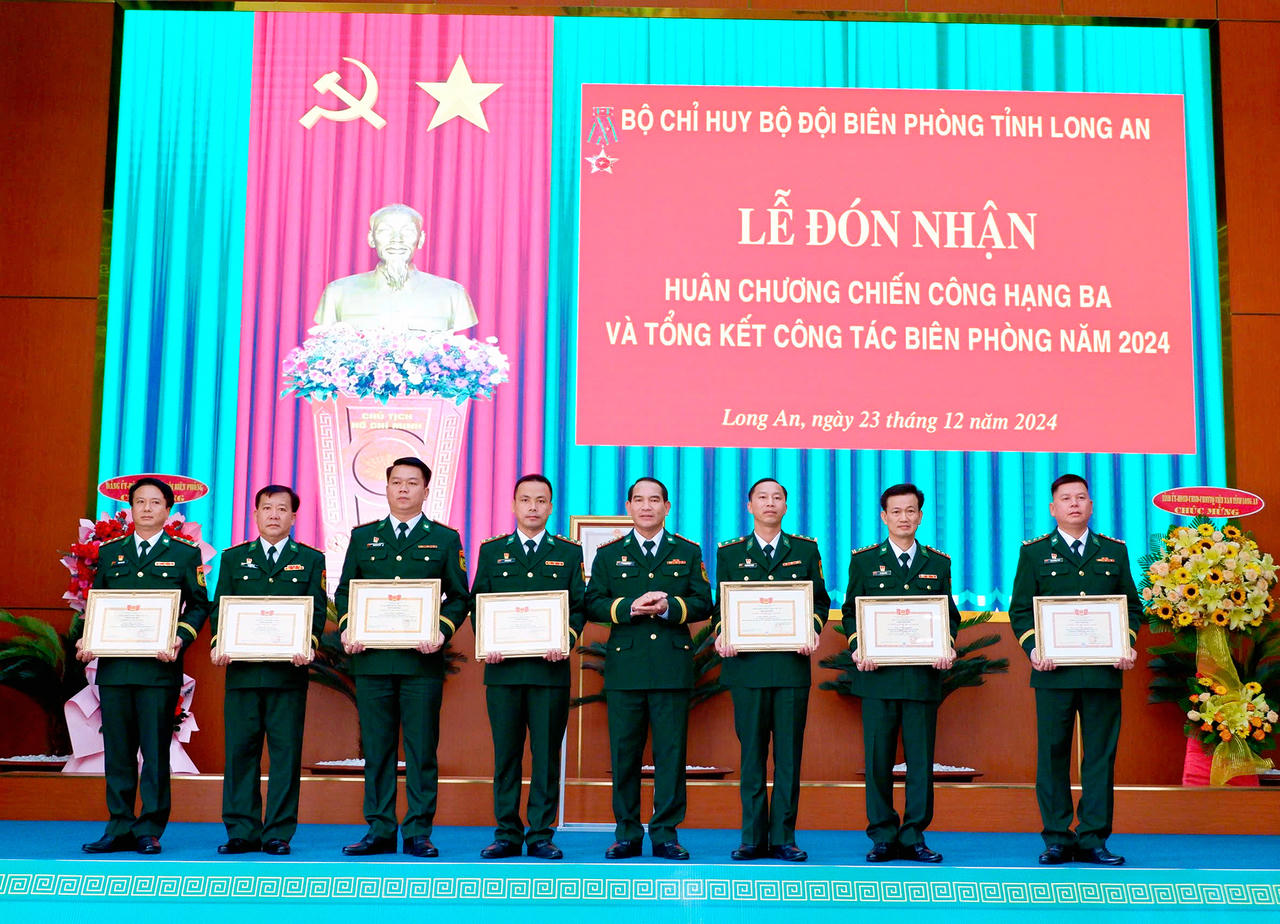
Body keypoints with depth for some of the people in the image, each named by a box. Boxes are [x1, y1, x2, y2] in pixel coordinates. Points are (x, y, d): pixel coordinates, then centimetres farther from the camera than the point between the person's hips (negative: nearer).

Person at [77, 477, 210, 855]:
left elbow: (199, 605, 4)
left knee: (155, 751, -1)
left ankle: (150, 831, 5)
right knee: (117, 750, 5)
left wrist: (180, 639, -12)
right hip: (113, 665, 3)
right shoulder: (110, 552, 15)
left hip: (159, 667, -3)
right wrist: (86, 640, 0)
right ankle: (120, 828, 12)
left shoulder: (185, 554, 7)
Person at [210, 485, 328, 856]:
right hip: (242, 669, 1)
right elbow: (219, 608, 11)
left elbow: (317, 611, 4)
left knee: (286, 752, -1)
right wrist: (219, 644, -7)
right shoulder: (234, 558, 15)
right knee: (239, 749, 2)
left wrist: (308, 645, -14)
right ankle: (242, 831, 9)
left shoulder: (310, 560, 10)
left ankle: (278, 833, 5)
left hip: (288, 672, -1)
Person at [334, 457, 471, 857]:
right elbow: (344, 591, 15)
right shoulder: (363, 536, 15)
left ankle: (418, 833, 5)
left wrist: (442, 632, -10)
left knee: (421, 749, -1)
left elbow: (459, 597, 6)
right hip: (372, 658, 2)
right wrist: (347, 628, -3)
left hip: (422, 660, -2)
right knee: (376, 748, 4)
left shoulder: (444, 539, 9)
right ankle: (380, 831, 11)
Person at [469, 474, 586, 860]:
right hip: (503, 668, 1)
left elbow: (579, 607, 7)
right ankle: (507, 835, 10)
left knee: (547, 754, 1)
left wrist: (565, 642, -10)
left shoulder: (569, 553, 11)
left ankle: (541, 835, 8)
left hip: (550, 668, 0)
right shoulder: (492, 551, 12)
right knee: (505, 754, 3)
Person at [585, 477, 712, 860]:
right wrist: (629, 607, -11)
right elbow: (592, 605, 5)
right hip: (624, 668, 0)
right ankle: (627, 835, 12)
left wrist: (669, 607, -12)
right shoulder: (608, 554, 12)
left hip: (673, 667, 0)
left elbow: (703, 604, 5)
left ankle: (665, 834, 8)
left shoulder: (688, 552, 12)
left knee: (671, 753, 0)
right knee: (624, 753, 3)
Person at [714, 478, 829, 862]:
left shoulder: (806, 550, 12)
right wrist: (722, 634, -8)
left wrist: (814, 629, -8)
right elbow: (722, 604, 11)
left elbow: (820, 600, 11)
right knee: (751, 754, 2)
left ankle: (783, 838, 6)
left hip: (792, 663, 0)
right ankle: (753, 837, 8)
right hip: (747, 664, 0)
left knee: (788, 754, 1)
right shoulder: (730, 553, 11)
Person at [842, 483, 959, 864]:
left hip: (924, 675, 1)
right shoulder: (864, 560, 9)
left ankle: (914, 838, 9)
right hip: (878, 674, -1)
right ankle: (883, 837, 9)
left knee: (921, 760, 2)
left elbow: (950, 614, 13)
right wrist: (858, 648, -9)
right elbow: (850, 611, 7)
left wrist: (947, 647, -6)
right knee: (878, 760, 0)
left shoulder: (938, 563, 13)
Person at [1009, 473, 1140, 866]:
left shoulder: (1115, 551, 14)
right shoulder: (1034, 553, 8)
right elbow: (1020, 609, 5)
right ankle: (1057, 840, 8)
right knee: (1052, 755, 1)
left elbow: (1132, 605, 15)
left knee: (1100, 755, 2)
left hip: (1104, 671, 2)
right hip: (1054, 671, -1)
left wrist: (1127, 644, -1)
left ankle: (1092, 839, 9)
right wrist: (1033, 648, -10)